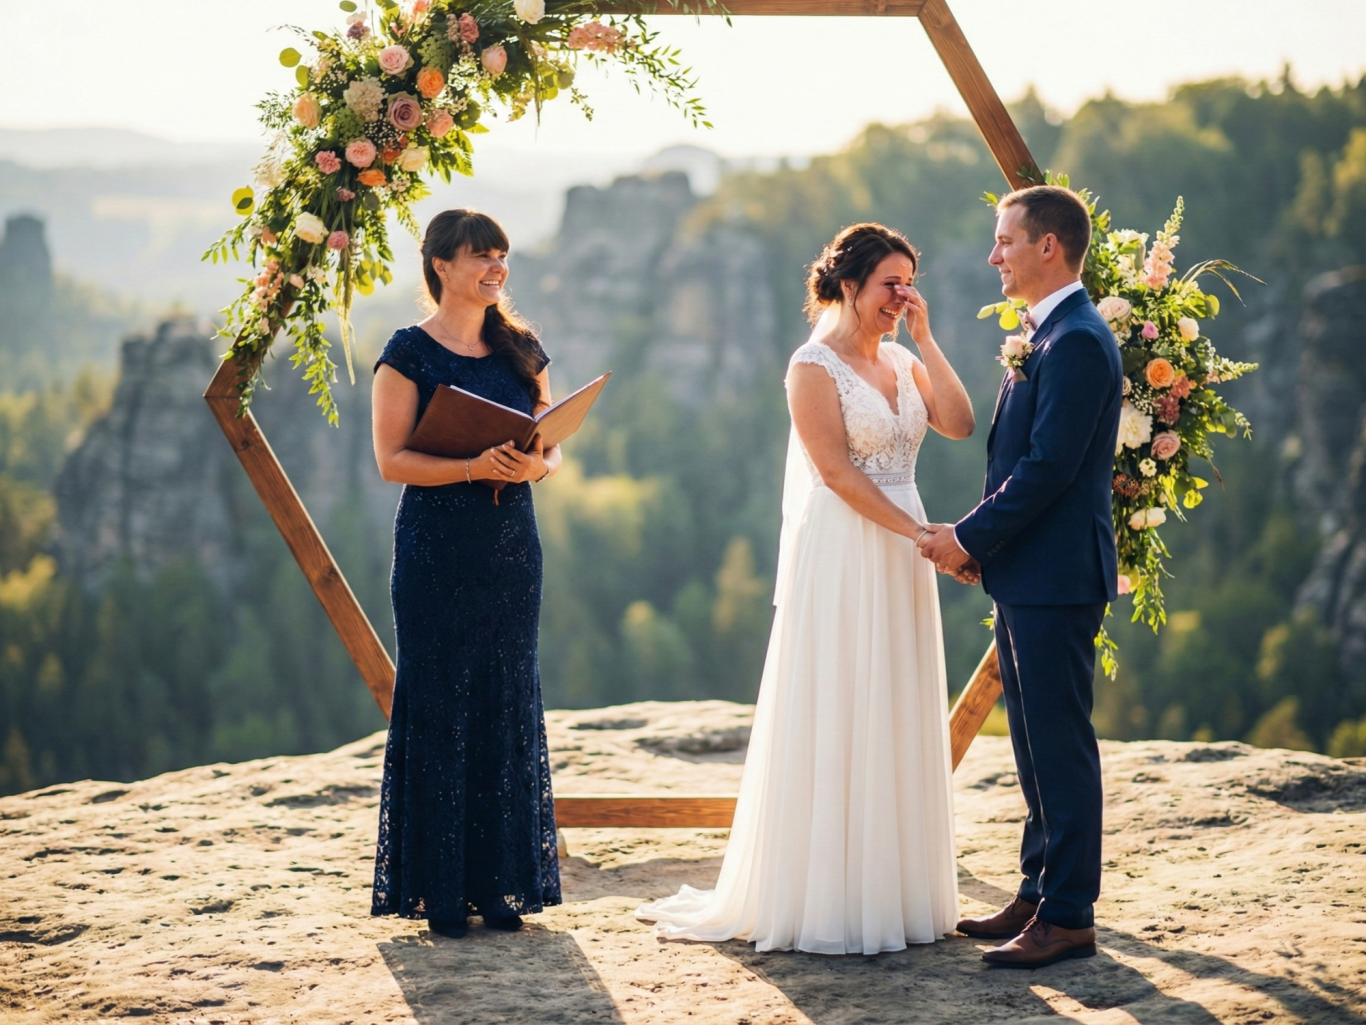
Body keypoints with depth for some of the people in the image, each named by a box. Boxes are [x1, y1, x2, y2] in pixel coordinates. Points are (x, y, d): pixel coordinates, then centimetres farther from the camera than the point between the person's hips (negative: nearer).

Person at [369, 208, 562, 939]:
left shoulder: (520, 349, 11)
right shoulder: (409, 353, -3)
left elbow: (553, 447, 11)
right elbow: (392, 459, -9)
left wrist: (534, 466, -12)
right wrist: (473, 467, -22)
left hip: (511, 549, 5)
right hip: (436, 551, -5)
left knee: (509, 707, 6)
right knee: (438, 707, -2)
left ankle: (503, 882, 14)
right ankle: (439, 889, 5)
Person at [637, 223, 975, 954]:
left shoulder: (902, 363, 12)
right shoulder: (815, 366, -8)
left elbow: (959, 424, -2)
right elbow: (838, 472, -14)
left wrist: (926, 340, -2)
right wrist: (918, 532, -18)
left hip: (899, 562, 7)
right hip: (842, 559, -7)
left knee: (897, 722, 9)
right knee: (835, 721, -3)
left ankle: (892, 889, 16)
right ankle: (825, 901, 3)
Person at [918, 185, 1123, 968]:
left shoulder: (1077, 342, -16)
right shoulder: (1048, 335, 16)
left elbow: (1048, 467, -21)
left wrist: (970, 537, -14)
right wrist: (977, 542, 9)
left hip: (1056, 579, -10)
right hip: (1027, 576, 10)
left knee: (1061, 747, -5)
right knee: (1037, 746, 15)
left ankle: (1069, 917, 0)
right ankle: (1040, 895, 23)